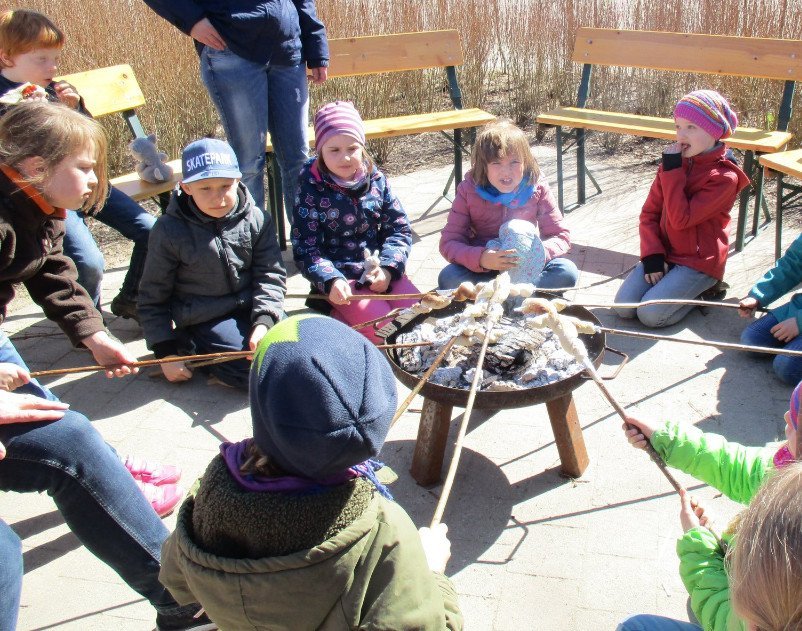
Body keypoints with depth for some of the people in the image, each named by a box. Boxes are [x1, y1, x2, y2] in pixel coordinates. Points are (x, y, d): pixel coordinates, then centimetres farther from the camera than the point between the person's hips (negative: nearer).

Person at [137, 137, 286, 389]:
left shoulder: (256, 219, -3)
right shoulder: (170, 231, -9)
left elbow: (270, 275, -3)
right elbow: (152, 297, -2)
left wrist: (263, 321, -19)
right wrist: (166, 351, -6)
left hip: (252, 309, 4)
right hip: (205, 320, -4)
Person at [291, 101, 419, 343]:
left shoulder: (375, 179, 4)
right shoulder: (311, 188, -7)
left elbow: (400, 228, 6)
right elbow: (305, 248, -8)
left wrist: (389, 267, -12)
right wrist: (330, 281, -25)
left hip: (382, 271, 5)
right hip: (340, 280, -4)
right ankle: (338, 314, 5)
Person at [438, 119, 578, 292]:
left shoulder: (536, 188, -7)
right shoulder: (469, 191, -9)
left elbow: (561, 236, -6)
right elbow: (448, 242, -14)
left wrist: (538, 253, -29)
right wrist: (481, 258, -34)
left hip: (525, 268, 1)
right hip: (482, 270, -1)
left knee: (567, 272, -25)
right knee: (448, 278, -30)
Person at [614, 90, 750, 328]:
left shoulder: (725, 177, -15)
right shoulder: (676, 160, 5)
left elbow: (681, 219, -24)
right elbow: (649, 212, 4)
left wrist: (672, 170, -21)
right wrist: (652, 254, -10)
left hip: (699, 261, -5)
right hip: (664, 253, 6)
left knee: (650, 314, -20)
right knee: (623, 307, -11)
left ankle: (704, 289, 5)